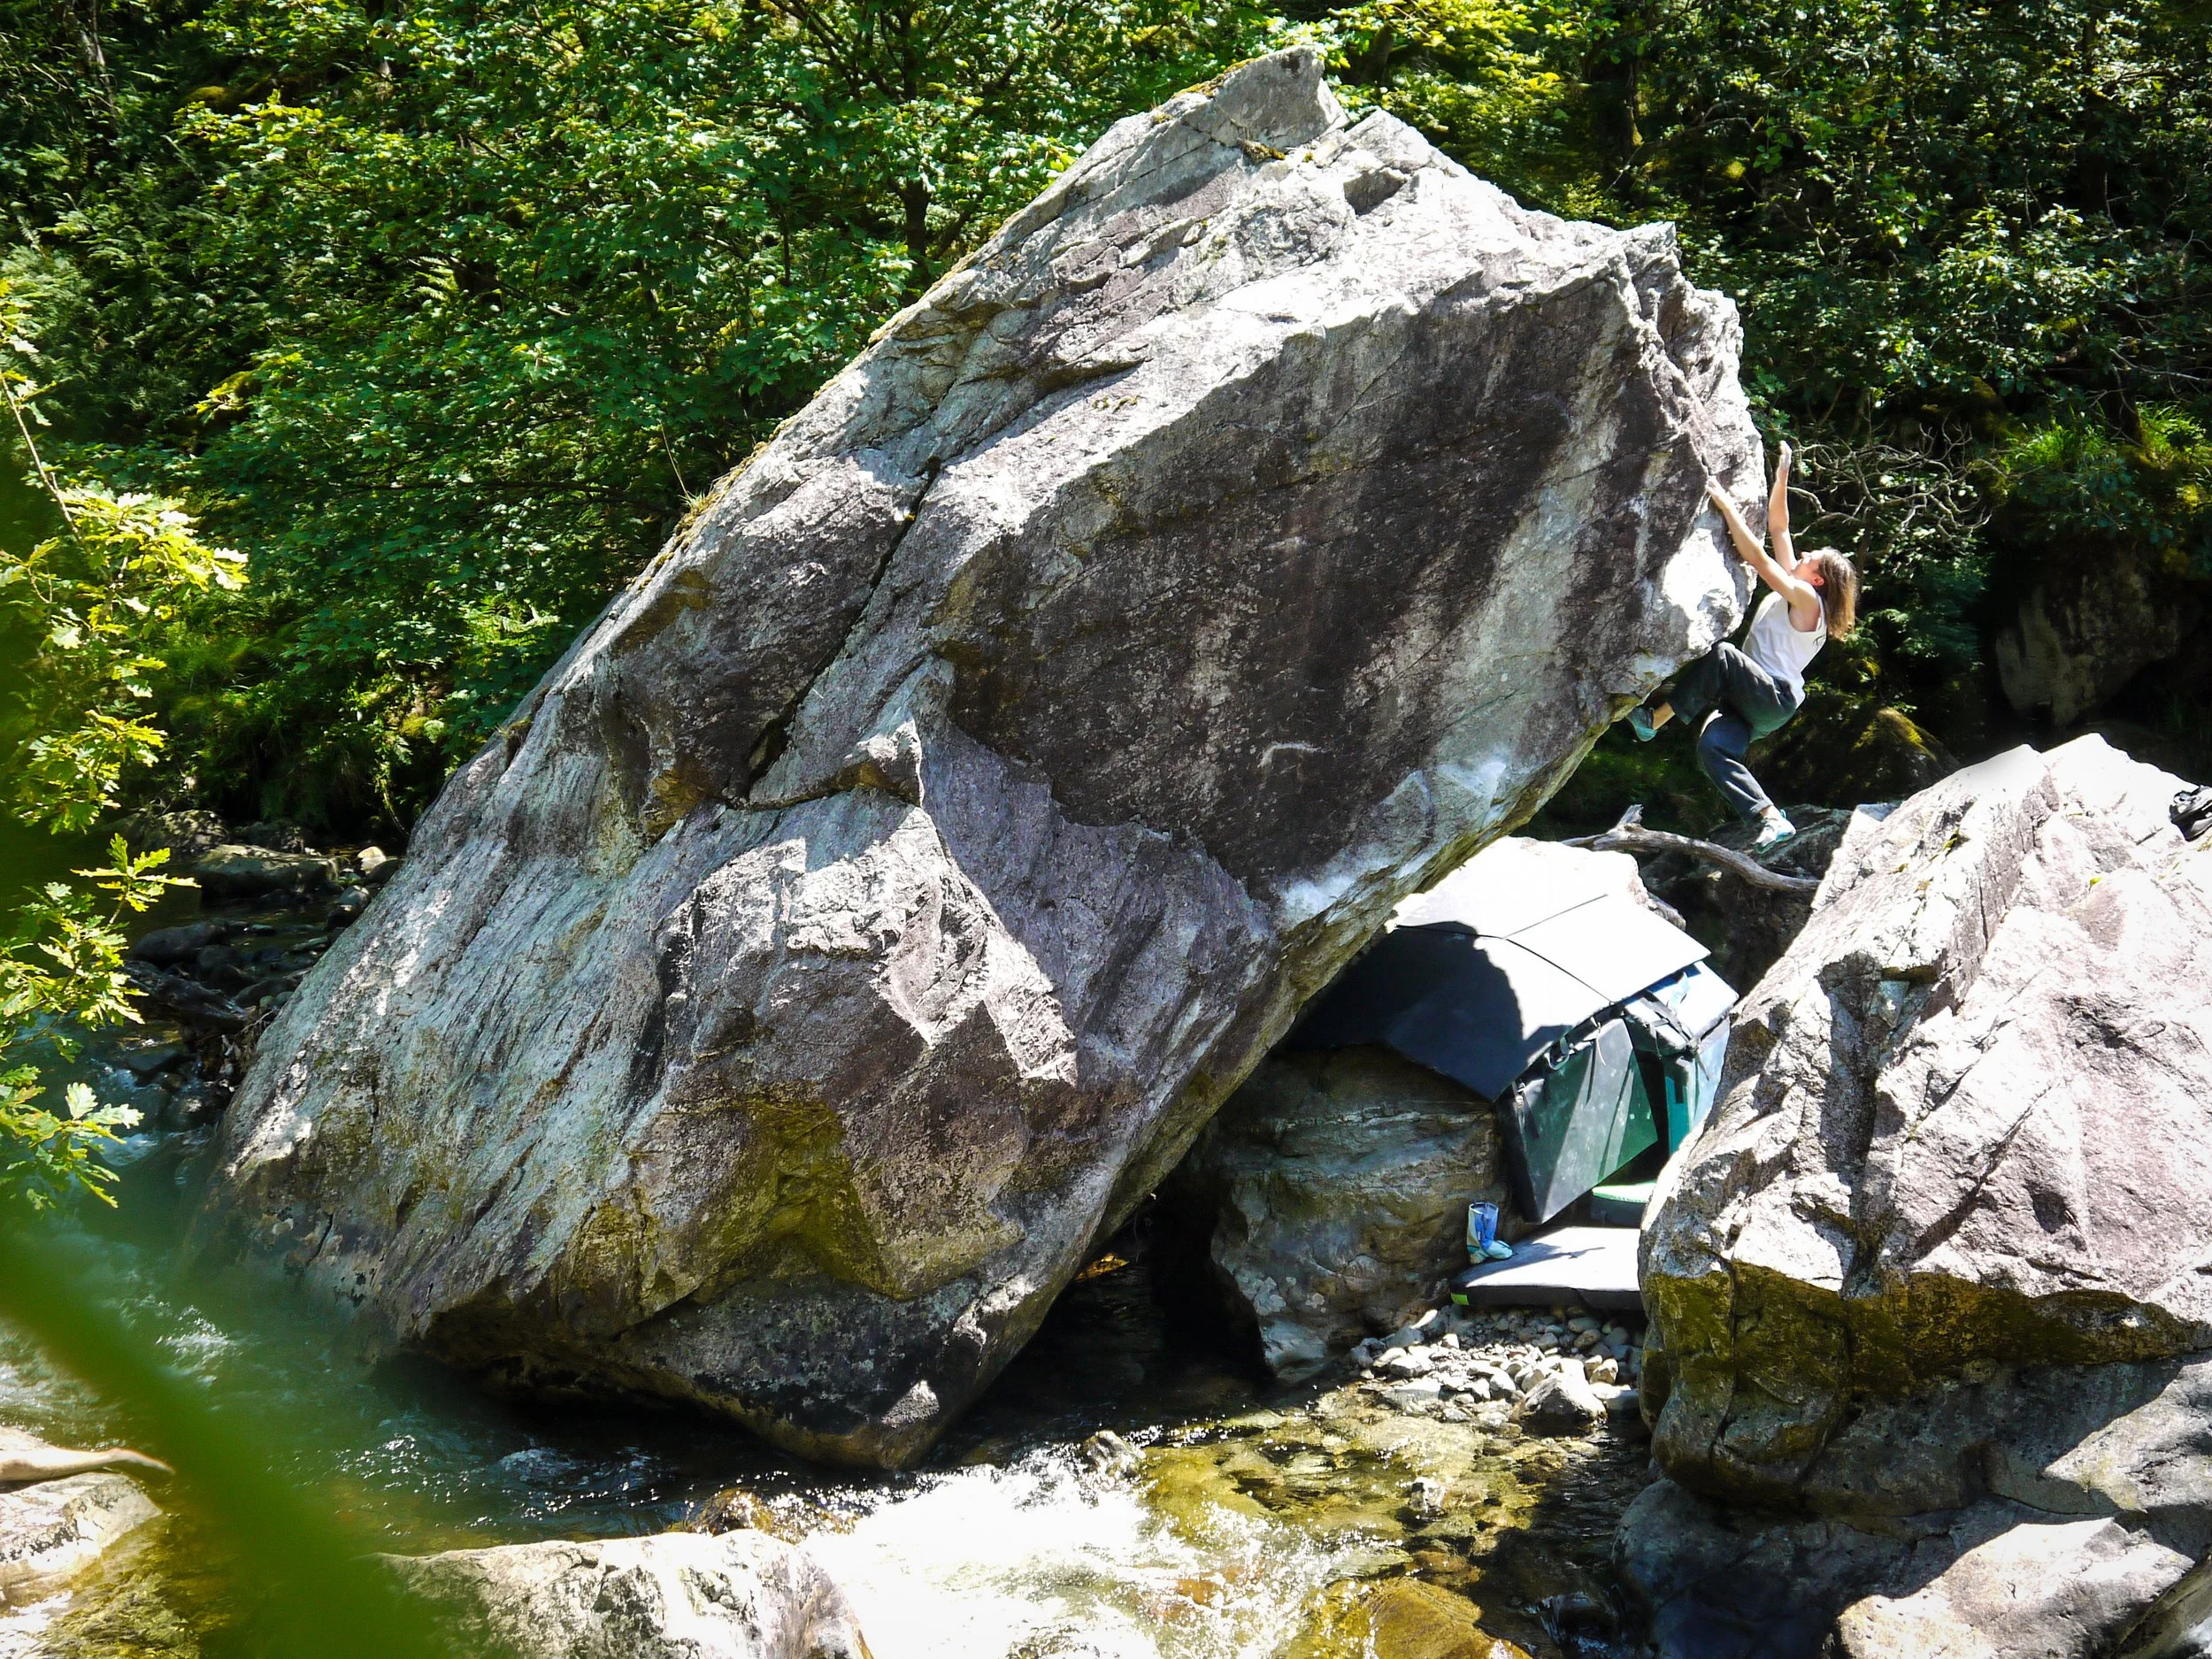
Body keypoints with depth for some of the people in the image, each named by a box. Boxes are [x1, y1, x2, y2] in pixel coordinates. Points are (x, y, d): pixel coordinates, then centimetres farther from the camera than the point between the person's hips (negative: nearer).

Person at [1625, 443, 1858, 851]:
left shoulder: (1807, 597, -6)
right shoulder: (1792, 585, 18)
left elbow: (1757, 558, -15)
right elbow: (1778, 526, 21)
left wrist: (1725, 504, -15)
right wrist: (1781, 477, 13)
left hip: (1775, 698, -9)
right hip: (1751, 700, 9)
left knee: (1721, 655, -33)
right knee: (1713, 748, -18)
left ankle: (1655, 719, -27)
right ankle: (1771, 819, -24)